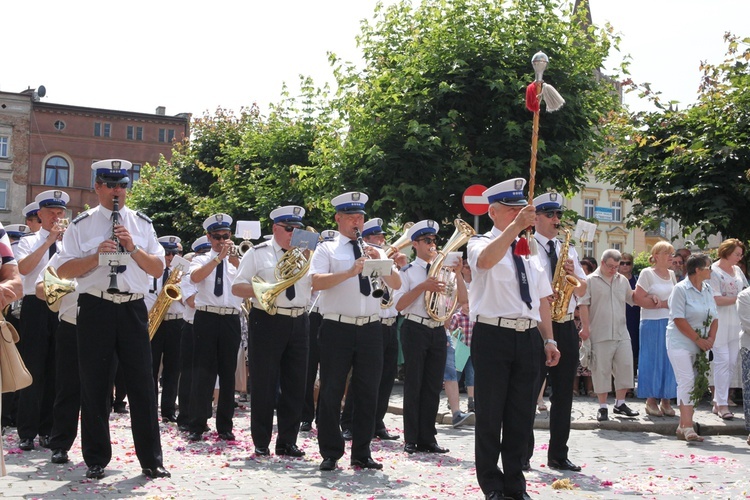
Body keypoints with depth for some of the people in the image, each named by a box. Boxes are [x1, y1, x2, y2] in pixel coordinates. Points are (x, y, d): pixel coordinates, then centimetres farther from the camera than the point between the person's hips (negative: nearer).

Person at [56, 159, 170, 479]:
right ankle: (96, 460, 16)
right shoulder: (81, 225, 4)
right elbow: (64, 270, -2)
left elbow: (159, 268, 5)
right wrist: (97, 255, -15)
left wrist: (133, 248, -10)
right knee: (94, 386, 4)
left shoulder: (142, 224, 10)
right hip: (95, 308, -1)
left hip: (133, 309, 1)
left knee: (142, 384, 3)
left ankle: (151, 459, 11)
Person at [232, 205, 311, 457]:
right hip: (268, 322, -4)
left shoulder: (305, 255, 12)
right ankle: (261, 442, 10)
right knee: (264, 384, 0)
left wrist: (309, 257, -12)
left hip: (299, 323, 4)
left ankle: (287, 441, 16)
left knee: (295, 385, 6)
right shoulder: (258, 253, 2)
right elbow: (237, 287, -2)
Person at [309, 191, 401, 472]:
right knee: (331, 392, 1)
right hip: (337, 329, -4)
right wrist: (350, 272, -22)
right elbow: (316, 282, -13)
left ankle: (362, 454, 17)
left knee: (368, 393, 7)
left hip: (370, 330, 4)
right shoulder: (327, 250, 4)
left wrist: (381, 262, -11)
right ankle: (330, 454, 12)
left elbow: (396, 285, 5)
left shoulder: (374, 252, 15)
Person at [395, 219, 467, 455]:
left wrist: (458, 273, -7)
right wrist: (423, 286, -17)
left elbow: (463, 299, 4)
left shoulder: (443, 270, 11)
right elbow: (399, 305, -8)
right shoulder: (407, 272, 1)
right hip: (415, 329, -4)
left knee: (433, 386, 6)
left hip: (438, 331, 4)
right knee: (413, 385, 0)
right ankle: (411, 439, 7)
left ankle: (427, 438, 14)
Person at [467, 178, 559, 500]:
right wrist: (515, 226, -35)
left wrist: (548, 339, 10)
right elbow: (485, 260, -28)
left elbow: (542, 299, 17)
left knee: (521, 413, 10)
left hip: (528, 338, 5)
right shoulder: (482, 244, -1)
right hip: (493, 336, -5)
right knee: (490, 413, 2)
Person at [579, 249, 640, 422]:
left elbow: (632, 298, 22)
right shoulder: (591, 280, 0)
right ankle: (603, 407, 9)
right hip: (600, 335, -4)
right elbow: (583, 305, -4)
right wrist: (585, 327, -11)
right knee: (601, 370, 1)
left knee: (625, 366, 3)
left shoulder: (622, 280, 15)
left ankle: (620, 403, 17)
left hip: (622, 334, 5)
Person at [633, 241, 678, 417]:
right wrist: (664, 304, -10)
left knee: (670, 361, 4)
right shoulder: (647, 273, -3)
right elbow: (638, 298, -12)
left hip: (671, 323, 5)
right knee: (653, 360, -1)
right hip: (652, 323, -5)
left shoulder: (672, 274, 14)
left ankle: (666, 400, 11)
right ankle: (651, 401, 7)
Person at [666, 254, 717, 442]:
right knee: (687, 381, -12)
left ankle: (683, 426, 10)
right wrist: (698, 339, -16)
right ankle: (687, 427, -12)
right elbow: (679, 319, -15)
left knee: (696, 384, 5)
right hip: (680, 343, -7)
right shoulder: (680, 289, -10)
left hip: (701, 346, 7)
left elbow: (714, 317, 12)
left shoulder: (707, 290, 10)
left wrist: (711, 338, -4)